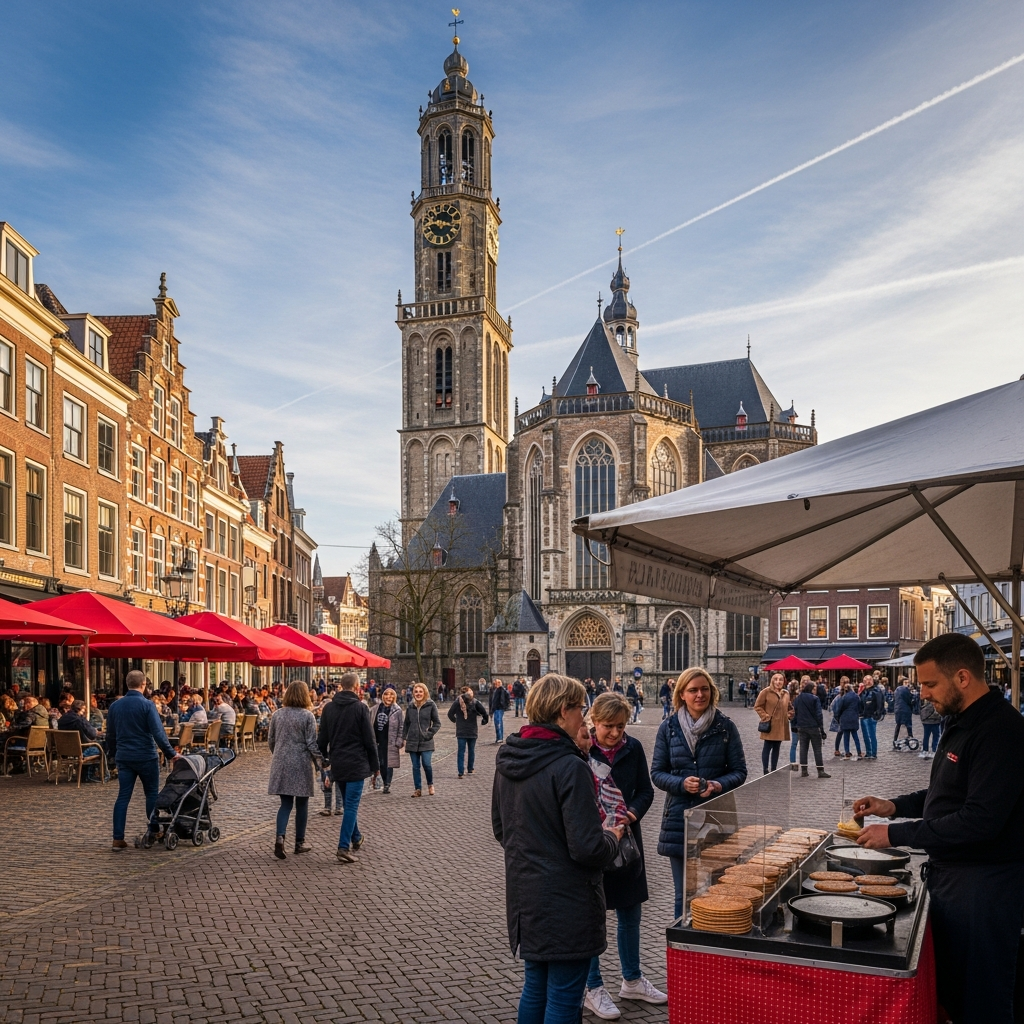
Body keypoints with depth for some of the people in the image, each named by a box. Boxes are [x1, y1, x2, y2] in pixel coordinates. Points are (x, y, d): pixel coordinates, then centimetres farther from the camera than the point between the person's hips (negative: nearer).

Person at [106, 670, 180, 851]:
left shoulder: (115, 706, 5)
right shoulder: (147, 705, -12)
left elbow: (110, 734, 14)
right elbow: (158, 733, -16)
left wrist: (111, 754, 27)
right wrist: (170, 753, -9)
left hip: (123, 757, 4)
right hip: (146, 757, -4)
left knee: (123, 796, 4)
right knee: (152, 794, 11)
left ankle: (118, 839, 0)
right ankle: (155, 831, 17)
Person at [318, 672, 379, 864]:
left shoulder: (329, 708, 5)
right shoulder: (360, 707, -10)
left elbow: (322, 738, 9)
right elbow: (369, 740, -8)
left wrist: (323, 758, 20)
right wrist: (375, 764, 0)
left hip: (337, 763, 6)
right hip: (356, 763, -5)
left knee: (349, 803, 21)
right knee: (351, 805, -4)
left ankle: (356, 838, 35)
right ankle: (344, 847, -10)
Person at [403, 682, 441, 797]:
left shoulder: (431, 705, -2)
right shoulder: (411, 707, 8)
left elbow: (437, 722, 1)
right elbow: (406, 724, 15)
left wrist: (430, 733, -9)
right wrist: (404, 738, 8)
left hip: (426, 742, -3)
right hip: (412, 742, 3)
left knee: (426, 764, -11)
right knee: (415, 766, 6)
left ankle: (430, 784, 14)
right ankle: (418, 789, 15)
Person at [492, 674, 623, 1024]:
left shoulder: (507, 761, 2)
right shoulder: (569, 767, -22)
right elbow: (588, 848, -22)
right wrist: (612, 839, -3)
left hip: (523, 894, 8)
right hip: (566, 903, -8)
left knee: (535, 988, 21)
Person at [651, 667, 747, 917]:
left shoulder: (726, 727, -1)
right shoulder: (668, 728, 1)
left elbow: (740, 771, 2)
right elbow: (657, 772, 3)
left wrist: (719, 785, -18)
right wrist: (681, 783, -16)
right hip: (679, 819, 1)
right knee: (684, 895, 9)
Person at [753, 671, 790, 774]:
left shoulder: (786, 693, 11)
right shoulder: (766, 692, -8)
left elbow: (788, 707, 26)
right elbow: (757, 706, -5)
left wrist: (788, 715, 8)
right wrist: (765, 716, -12)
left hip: (781, 726, 6)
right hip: (769, 726, -6)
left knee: (776, 748, 12)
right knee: (767, 748, -3)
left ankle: (773, 770, 19)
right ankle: (766, 771, 2)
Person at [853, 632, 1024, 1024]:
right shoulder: (961, 722, 9)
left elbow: (980, 819, -28)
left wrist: (896, 834, -22)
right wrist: (894, 806, 4)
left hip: (984, 884, -9)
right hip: (951, 871, 9)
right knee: (948, 989, 19)